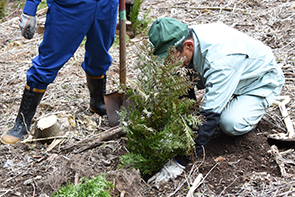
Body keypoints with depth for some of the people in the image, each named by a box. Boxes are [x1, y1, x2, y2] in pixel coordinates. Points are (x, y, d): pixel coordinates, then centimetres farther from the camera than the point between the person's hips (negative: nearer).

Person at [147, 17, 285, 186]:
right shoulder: (188, 39, -19)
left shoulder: (220, 60, -42)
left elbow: (210, 114, -43)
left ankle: (253, 108, 3)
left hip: (262, 81, -8)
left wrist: (180, 162, -43)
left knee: (231, 124, -32)